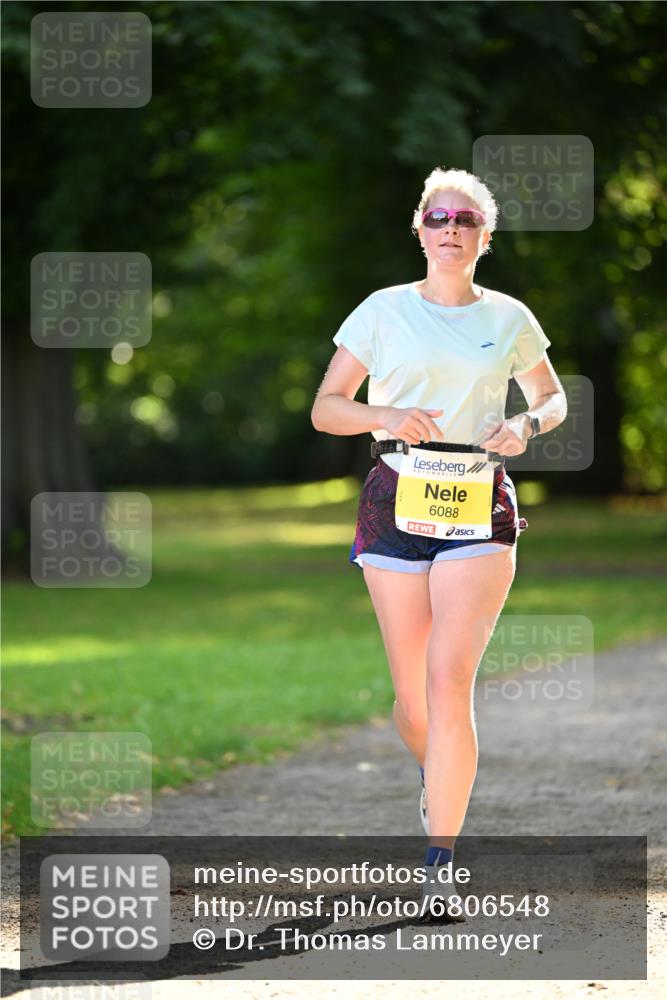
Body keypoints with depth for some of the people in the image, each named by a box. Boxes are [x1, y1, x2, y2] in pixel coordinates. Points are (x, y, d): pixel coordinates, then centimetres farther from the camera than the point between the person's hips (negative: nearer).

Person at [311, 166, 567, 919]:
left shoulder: (509, 319, 8)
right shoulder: (384, 311, 5)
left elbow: (552, 397, 22)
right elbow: (325, 409, 5)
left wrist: (526, 425, -1)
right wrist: (388, 417, -14)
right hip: (396, 497, 1)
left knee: (449, 682, -15)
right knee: (411, 695, 6)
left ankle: (441, 857, -12)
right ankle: (435, 774, 41)